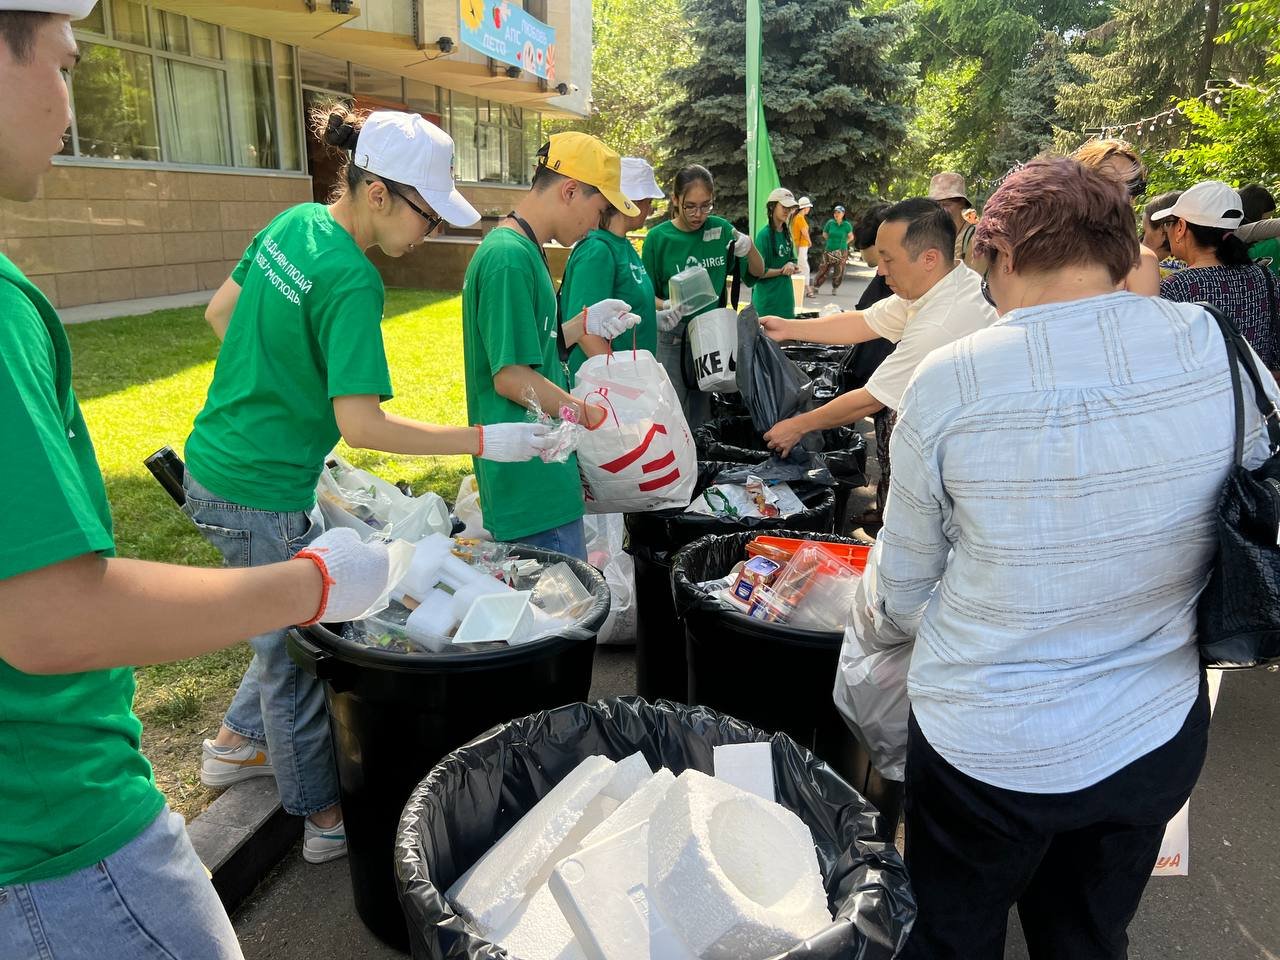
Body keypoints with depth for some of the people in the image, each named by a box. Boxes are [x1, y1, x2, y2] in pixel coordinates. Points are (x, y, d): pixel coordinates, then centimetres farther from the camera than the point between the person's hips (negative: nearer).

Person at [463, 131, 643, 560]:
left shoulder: (524, 251, 14)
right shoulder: (509, 258, -18)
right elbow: (511, 378, -21)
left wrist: (584, 324, 11)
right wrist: (593, 416, -14)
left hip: (545, 472, 10)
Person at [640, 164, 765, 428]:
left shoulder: (721, 229, 0)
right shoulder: (658, 238, -7)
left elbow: (758, 272, 8)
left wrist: (749, 247, -12)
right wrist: (664, 307, -22)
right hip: (674, 337, -3)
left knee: (704, 416, 12)